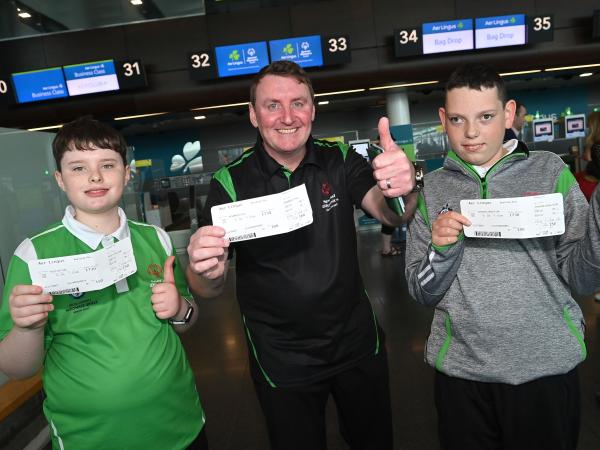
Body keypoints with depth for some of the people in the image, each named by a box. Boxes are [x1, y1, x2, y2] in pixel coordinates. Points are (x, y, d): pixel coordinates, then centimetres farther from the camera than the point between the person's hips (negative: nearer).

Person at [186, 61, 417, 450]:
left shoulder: (340, 161, -6)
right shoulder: (231, 183, -13)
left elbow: (390, 214, -17)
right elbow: (209, 292, -13)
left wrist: (401, 190, -40)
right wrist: (207, 271, -37)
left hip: (359, 346, 3)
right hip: (282, 364, -2)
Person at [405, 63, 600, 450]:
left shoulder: (550, 171, -4)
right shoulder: (433, 189, -1)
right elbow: (422, 293, 0)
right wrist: (440, 251, -19)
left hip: (546, 367, 0)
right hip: (461, 370, 1)